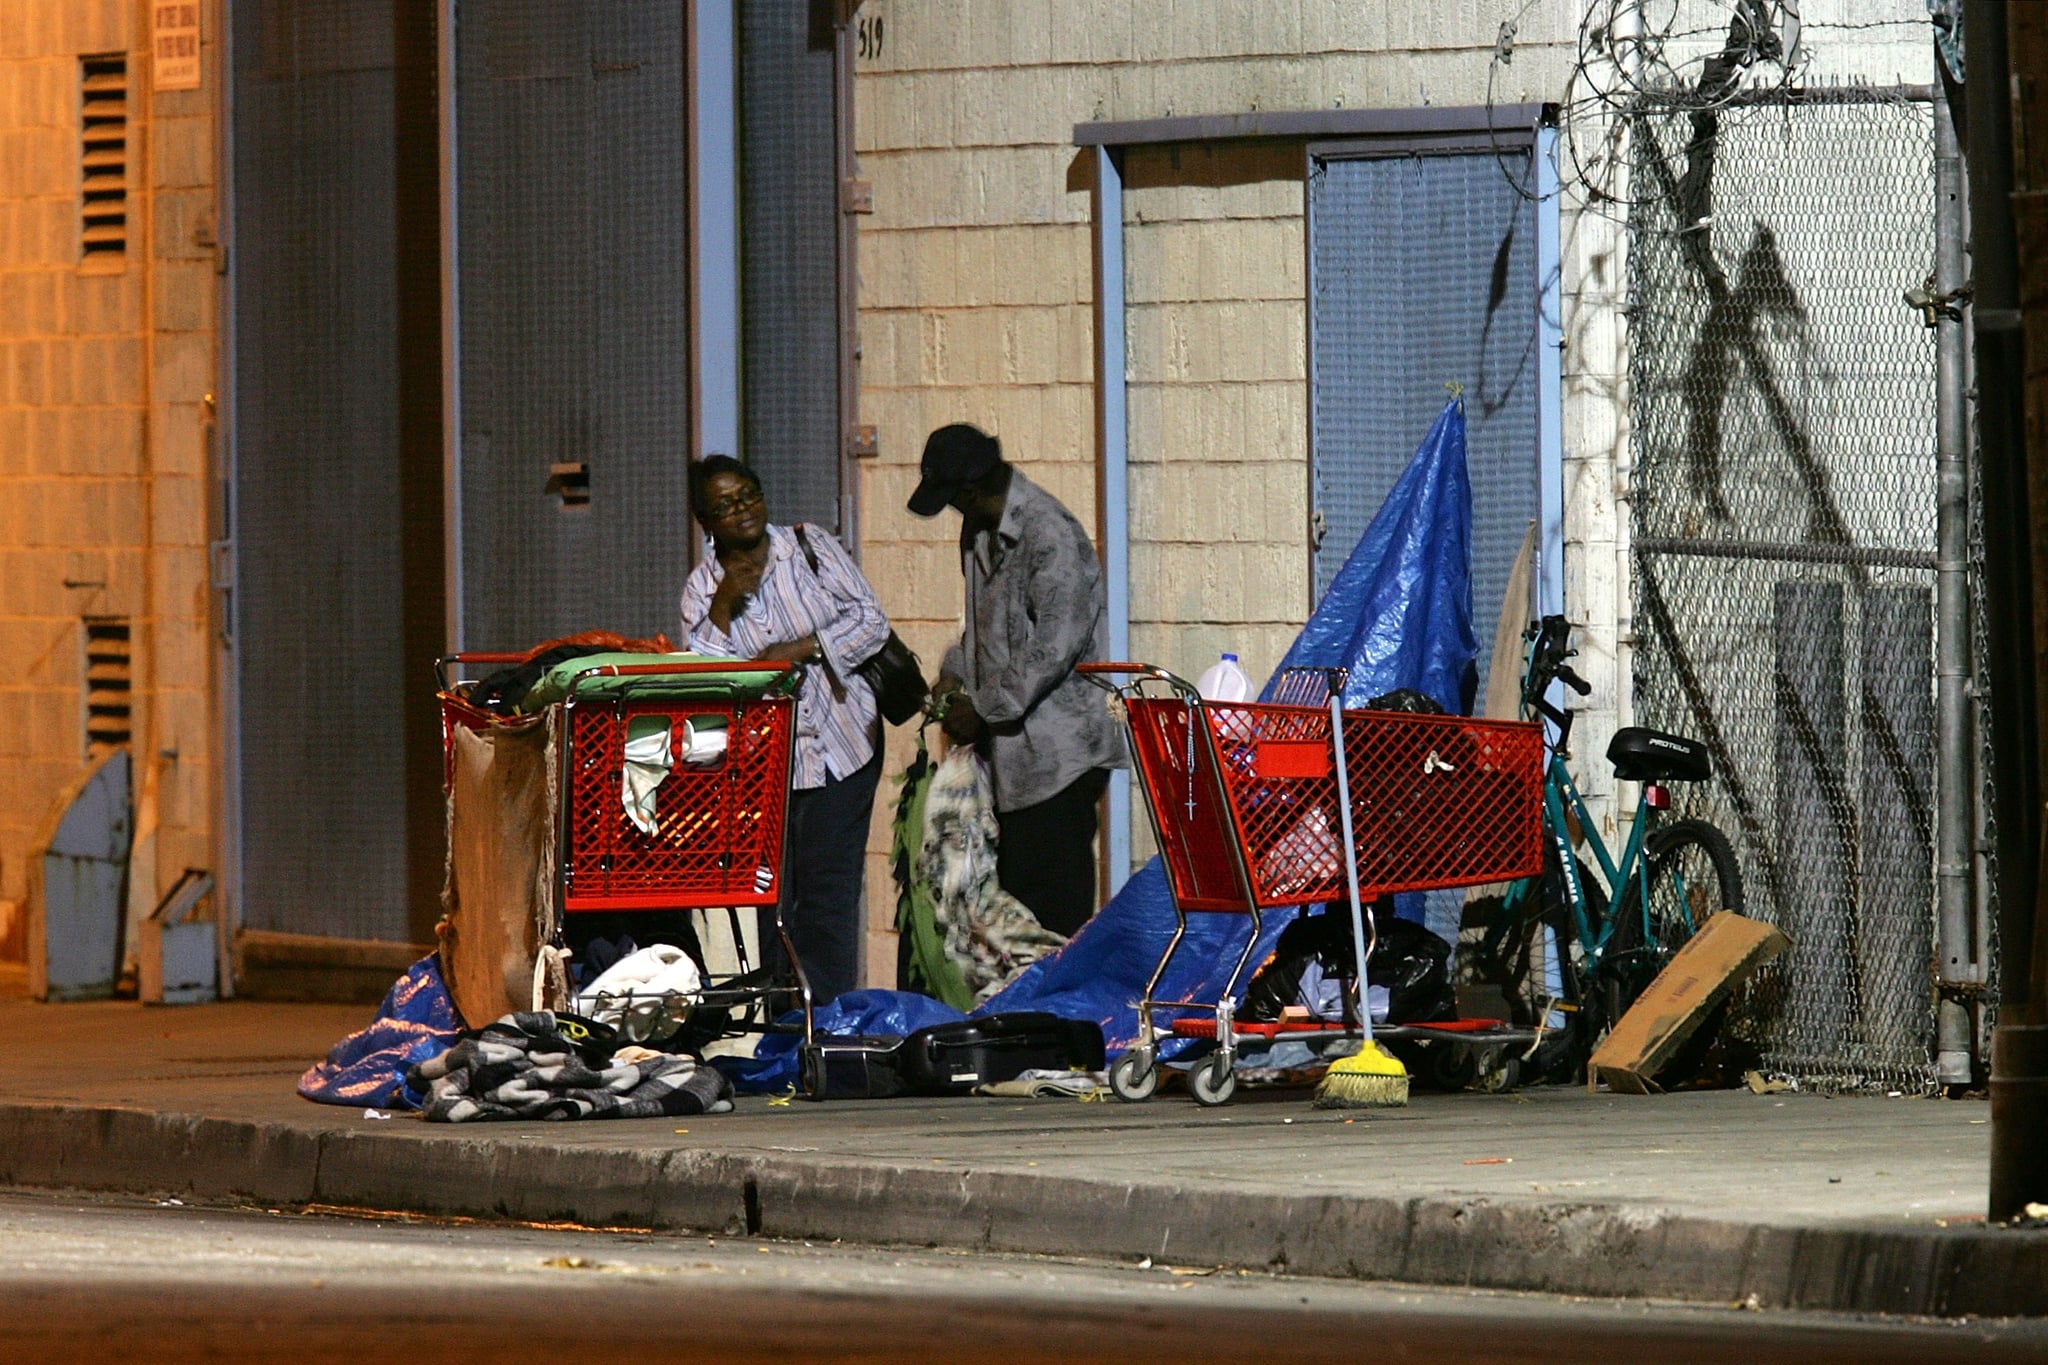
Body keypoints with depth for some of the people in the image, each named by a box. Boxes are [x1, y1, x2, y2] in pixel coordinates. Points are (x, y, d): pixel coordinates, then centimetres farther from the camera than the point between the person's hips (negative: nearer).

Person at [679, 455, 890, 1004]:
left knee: (827, 886, -6)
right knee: (771, 890, -2)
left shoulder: (811, 547, 3)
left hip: (842, 746, -1)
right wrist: (722, 609, -15)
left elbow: (871, 621, -1)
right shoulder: (702, 588, 5)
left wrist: (803, 648, -13)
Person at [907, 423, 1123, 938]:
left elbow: (1054, 649, -21)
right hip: (1009, 753, 9)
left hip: (1057, 755, -9)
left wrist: (984, 709, -14)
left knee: (1056, 914, -9)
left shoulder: (1050, 536, -17)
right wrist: (955, 674, 10)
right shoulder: (979, 531, 12)